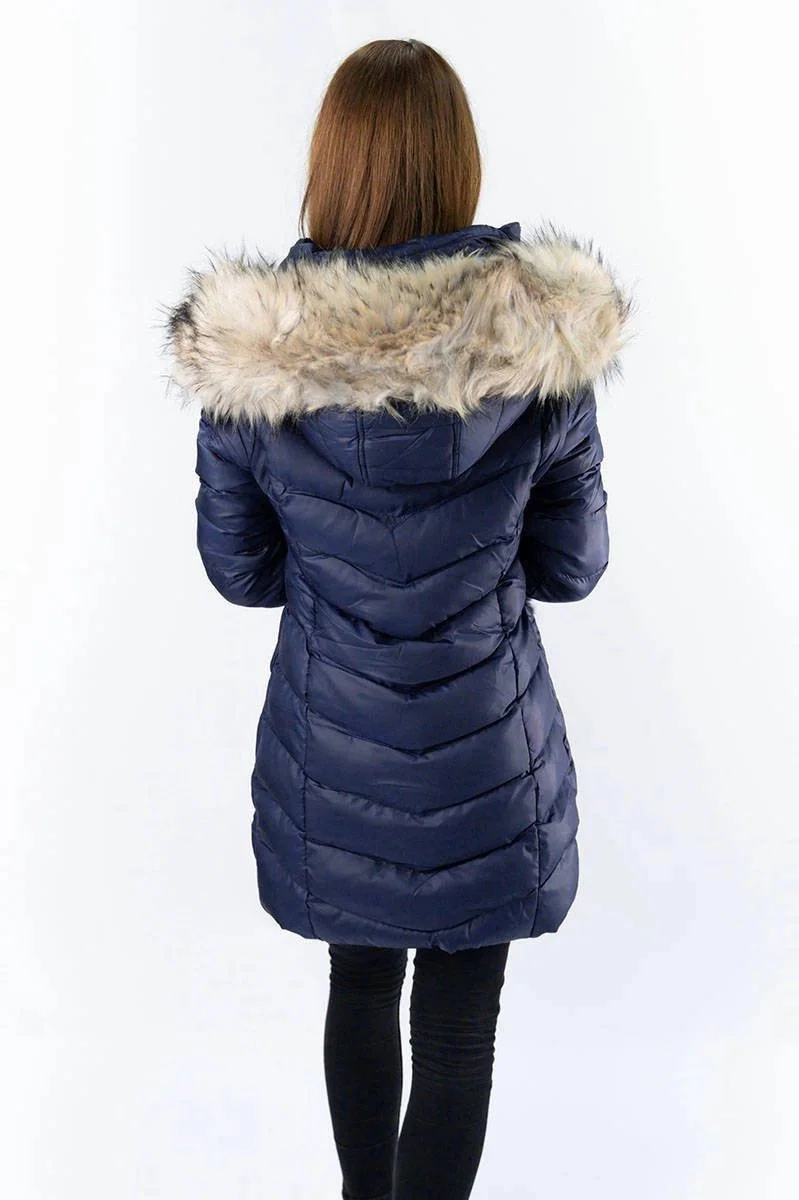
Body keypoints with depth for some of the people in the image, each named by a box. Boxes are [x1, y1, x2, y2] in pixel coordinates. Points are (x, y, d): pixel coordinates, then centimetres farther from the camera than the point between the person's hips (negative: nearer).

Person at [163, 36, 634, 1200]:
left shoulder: (249, 356, -13)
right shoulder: (543, 342, -15)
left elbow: (240, 568, -2)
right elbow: (573, 563, -5)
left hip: (333, 754, 2)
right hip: (488, 757, -2)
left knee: (360, 989, 25)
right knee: (458, 1034, 14)